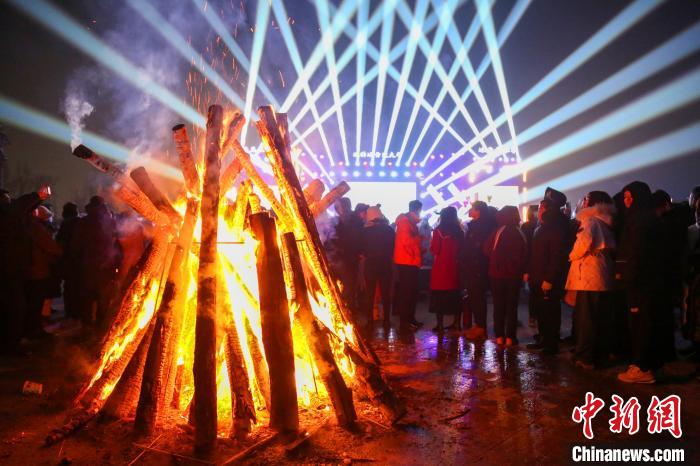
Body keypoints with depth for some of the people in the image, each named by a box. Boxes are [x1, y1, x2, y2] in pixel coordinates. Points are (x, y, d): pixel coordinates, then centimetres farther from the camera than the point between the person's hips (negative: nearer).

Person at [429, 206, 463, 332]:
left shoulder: (438, 231, -10)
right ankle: (456, 323, 17)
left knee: (439, 296, 3)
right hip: (454, 266, 4)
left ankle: (440, 324, 3)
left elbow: (435, 250, -10)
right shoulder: (459, 231, 2)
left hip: (440, 267, -4)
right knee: (455, 295, 13)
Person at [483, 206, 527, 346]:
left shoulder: (497, 232, -7)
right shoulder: (520, 234, -6)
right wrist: (521, 270, 8)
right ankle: (510, 337, 5)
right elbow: (524, 254, -3)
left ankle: (499, 336, 9)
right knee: (512, 305, 8)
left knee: (498, 305, 9)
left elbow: (487, 250, -4)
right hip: (513, 274, 0)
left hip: (497, 273, 0)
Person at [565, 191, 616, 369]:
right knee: (602, 317, 12)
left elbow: (585, 242, -23)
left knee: (586, 317, -4)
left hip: (589, 275, -8)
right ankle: (601, 353, 19)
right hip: (604, 274, 8)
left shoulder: (590, 220, -8)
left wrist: (572, 255, -8)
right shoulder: (605, 222, 17)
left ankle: (586, 357, -1)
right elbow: (610, 247, 14)